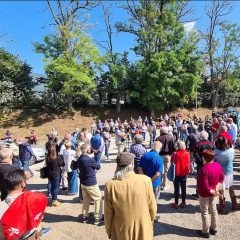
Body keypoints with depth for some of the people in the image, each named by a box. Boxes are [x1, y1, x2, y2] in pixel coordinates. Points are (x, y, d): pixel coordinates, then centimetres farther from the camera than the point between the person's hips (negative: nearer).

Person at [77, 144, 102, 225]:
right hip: (91, 183, -8)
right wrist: (96, 163, 10)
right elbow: (98, 167, -10)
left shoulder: (79, 159, -1)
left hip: (83, 183, 8)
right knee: (98, 199, 9)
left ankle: (84, 217, 31)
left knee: (86, 200, 21)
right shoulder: (90, 159, -26)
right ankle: (98, 218, 16)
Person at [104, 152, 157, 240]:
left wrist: (109, 231, 9)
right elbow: (152, 207, -7)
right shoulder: (145, 180, -19)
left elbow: (108, 213, -9)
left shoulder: (110, 185, -20)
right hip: (143, 230, 1)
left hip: (121, 233, 0)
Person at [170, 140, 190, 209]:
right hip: (184, 173, 3)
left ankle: (176, 203, 15)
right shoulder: (187, 153, -6)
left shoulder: (175, 153, -16)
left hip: (177, 173, -3)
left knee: (176, 188, 7)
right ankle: (183, 203, 23)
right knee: (183, 188, 13)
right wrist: (188, 171, 11)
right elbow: (188, 163, 1)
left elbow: (172, 161, -10)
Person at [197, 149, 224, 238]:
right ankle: (214, 229, 39)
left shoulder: (204, 169, -31)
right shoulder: (218, 165, -8)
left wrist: (213, 192, -12)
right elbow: (222, 178, 2)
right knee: (213, 210, 22)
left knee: (204, 212, 11)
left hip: (205, 193, -7)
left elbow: (204, 186, -28)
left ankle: (205, 231, 26)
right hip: (214, 192, 7)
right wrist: (216, 189, -3)